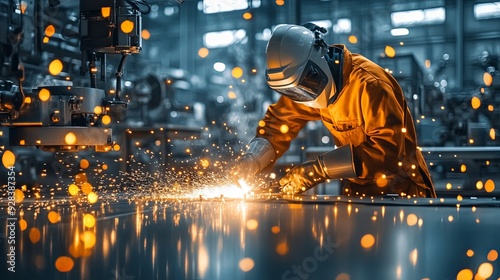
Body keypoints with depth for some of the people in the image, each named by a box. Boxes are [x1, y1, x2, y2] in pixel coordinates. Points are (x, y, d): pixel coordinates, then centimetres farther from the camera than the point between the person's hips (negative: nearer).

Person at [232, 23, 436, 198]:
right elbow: (280, 121, -2)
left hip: (399, 187, -6)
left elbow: (388, 147, -34)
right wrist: (251, 161, -20)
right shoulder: (314, 80, -7)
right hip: (357, 188, 6)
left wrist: (319, 170, -37)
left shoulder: (368, 83, -28)